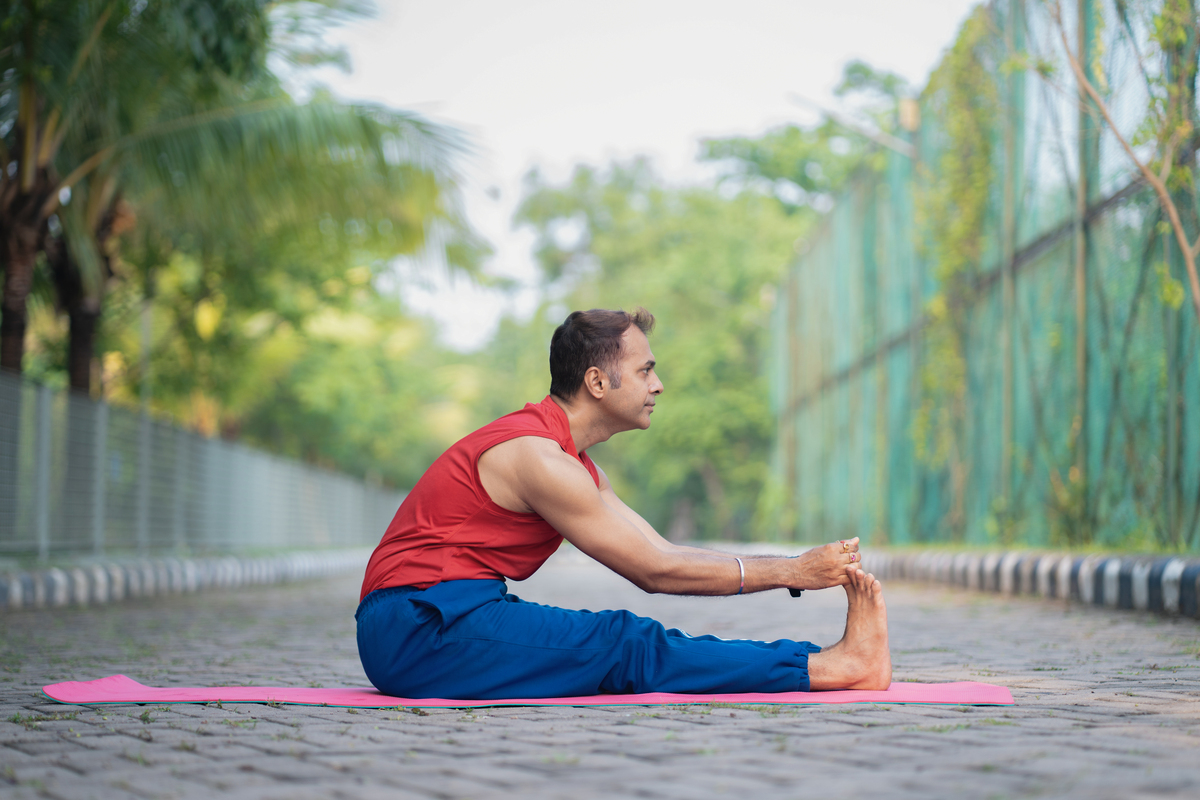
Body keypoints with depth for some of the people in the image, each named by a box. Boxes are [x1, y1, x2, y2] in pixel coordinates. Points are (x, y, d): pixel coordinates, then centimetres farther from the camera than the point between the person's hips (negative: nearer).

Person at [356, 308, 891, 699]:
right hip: (418, 625, -9)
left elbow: (660, 555, 12)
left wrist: (798, 568, 5)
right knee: (627, 648, -19)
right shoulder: (537, 456, -17)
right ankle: (834, 666, -21)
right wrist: (792, 573, -11)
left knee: (626, 645, -6)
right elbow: (656, 571, -15)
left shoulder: (574, 464, 16)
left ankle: (836, 660, -12)